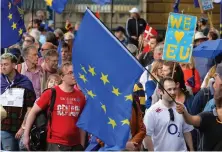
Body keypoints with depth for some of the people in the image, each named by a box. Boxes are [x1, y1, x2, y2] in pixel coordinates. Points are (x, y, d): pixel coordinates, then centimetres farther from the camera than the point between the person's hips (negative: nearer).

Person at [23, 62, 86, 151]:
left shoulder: (80, 96, 4)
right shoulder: (51, 93, -5)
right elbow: (33, 112, 1)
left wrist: (82, 145, 12)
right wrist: (26, 135, 1)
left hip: (75, 145, 4)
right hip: (56, 143, -4)